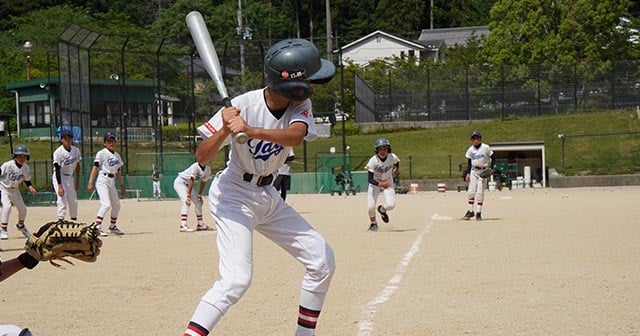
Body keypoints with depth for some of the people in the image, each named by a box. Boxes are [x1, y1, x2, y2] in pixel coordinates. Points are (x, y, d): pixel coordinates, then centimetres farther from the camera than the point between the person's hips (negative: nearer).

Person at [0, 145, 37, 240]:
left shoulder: (25, 168, -10)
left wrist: (30, 187, -13)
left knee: (22, 208, 9)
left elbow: (27, 179, 5)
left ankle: (21, 225, 40)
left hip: (14, 190, 6)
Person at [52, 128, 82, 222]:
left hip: (70, 177, 5)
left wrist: (77, 181, 9)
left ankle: (74, 220, 20)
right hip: (59, 178, -5)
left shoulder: (76, 150, -2)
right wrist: (59, 186, -24)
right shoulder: (58, 152, -18)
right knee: (62, 200, -15)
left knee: (73, 201, 8)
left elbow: (77, 166, 10)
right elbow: (57, 170, -19)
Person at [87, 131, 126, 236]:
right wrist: (90, 182, -23)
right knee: (106, 204, -20)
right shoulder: (101, 153, -6)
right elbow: (95, 167, -14)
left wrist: (122, 187, 23)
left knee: (116, 205, 12)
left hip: (112, 182, 8)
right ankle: (97, 227, -21)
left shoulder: (117, 155, 16)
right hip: (102, 181, -8)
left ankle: (113, 226, 27)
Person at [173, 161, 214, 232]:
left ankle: (200, 224, 22)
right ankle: (183, 226, -33)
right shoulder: (195, 167, -31)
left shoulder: (207, 169, -7)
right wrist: (188, 196, -34)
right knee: (186, 202, -25)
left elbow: (203, 182, 3)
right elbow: (192, 181, -33)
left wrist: (199, 195, 1)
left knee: (198, 202, 10)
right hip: (180, 182, -9)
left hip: (188, 184, 9)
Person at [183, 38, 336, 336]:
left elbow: (295, 136, -32)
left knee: (322, 260, 6)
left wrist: (251, 131, -46)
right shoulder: (243, 106, -23)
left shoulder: (300, 105, -9)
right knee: (236, 280, -23)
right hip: (233, 196, -7)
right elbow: (202, 158, -20)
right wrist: (225, 130, -38)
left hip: (268, 197, 7)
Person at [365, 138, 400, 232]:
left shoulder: (392, 157, -21)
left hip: (388, 182, 2)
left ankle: (382, 210, 23)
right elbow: (369, 179, -30)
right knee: (370, 207, -13)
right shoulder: (373, 161, -29)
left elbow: (397, 162, 7)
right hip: (375, 183, -2)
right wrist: (379, 184, -45)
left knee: (391, 205, -17)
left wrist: (397, 168, 25)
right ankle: (373, 223, 21)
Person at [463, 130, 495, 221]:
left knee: (480, 192, -6)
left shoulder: (486, 148, -7)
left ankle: (478, 213, -1)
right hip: (473, 171, 3)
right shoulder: (470, 149, 3)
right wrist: (468, 174, 2)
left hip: (483, 171, -3)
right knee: (471, 191, -2)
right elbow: (469, 162, 9)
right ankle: (470, 211, 7)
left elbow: (492, 157, 1)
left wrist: (490, 168, -9)